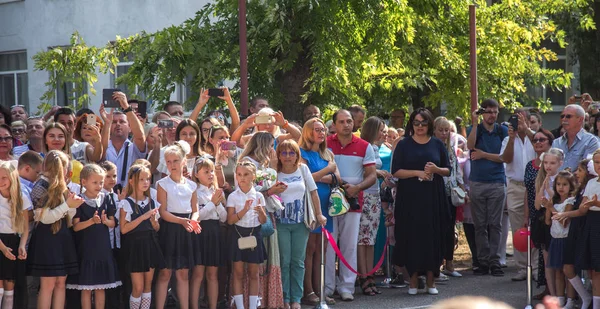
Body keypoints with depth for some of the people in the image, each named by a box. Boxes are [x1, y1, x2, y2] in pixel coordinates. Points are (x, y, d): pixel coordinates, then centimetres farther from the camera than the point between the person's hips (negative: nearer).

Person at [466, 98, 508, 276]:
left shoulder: (502, 131, 7)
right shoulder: (475, 129, 6)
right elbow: (470, 145, -15)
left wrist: (484, 155, -8)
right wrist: (475, 122, -18)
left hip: (497, 183, 0)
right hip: (477, 182, 0)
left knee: (495, 224, -1)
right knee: (480, 225, 2)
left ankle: (494, 262, 1)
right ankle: (483, 261, 5)